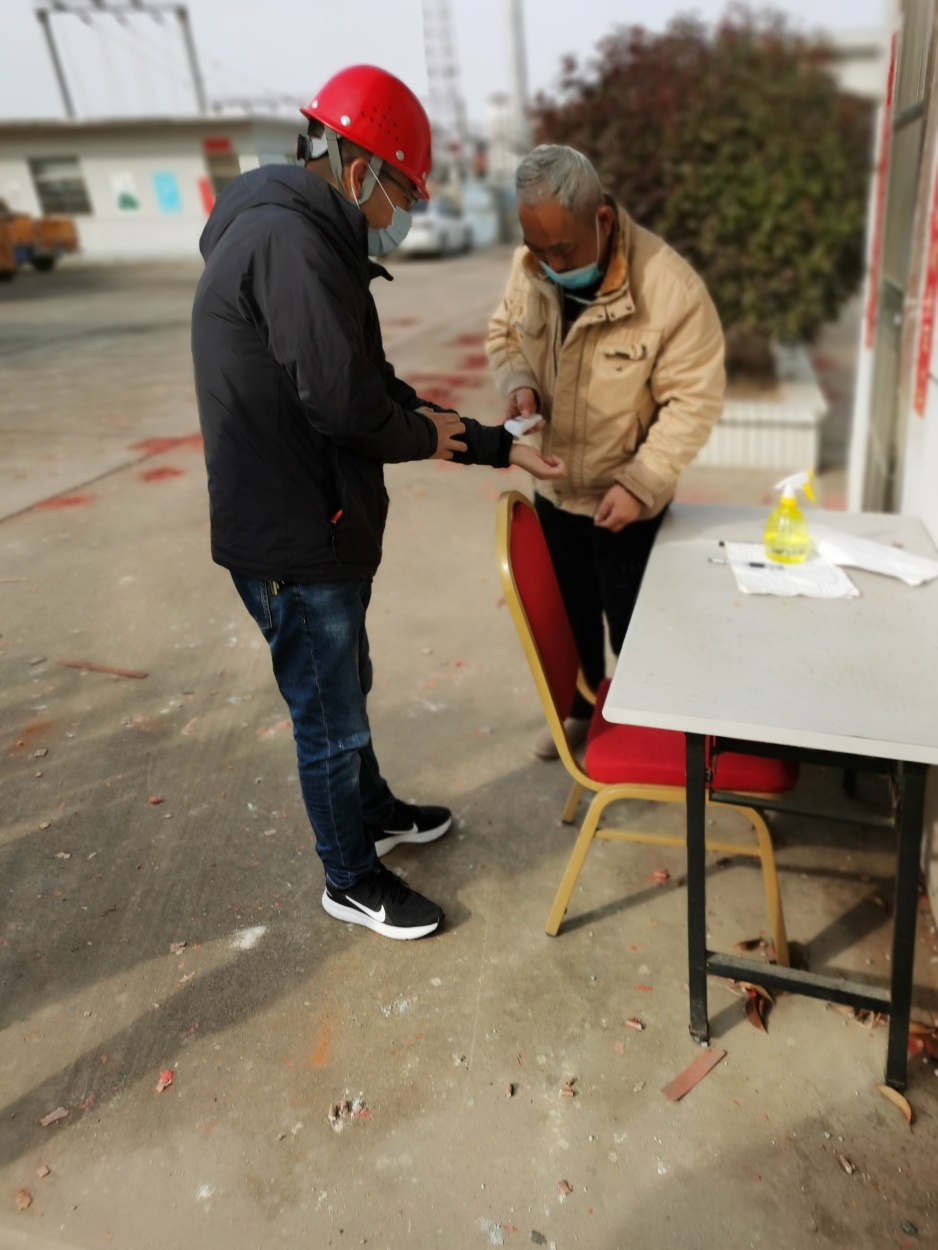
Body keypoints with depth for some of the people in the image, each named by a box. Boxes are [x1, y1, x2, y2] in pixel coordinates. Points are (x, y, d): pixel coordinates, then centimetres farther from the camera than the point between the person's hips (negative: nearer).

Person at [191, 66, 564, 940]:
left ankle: (373, 812, 47)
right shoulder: (288, 241, -19)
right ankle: (352, 881, 28)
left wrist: (495, 448, 11)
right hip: (293, 540, -10)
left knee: (345, 691, 25)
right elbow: (346, 400, -28)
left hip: (319, 525, 10)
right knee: (330, 721, 6)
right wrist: (420, 437, -6)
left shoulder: (309, 238, 15)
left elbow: (376, 387, 14)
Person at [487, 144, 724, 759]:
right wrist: (518, 384, -14)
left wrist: (639, 483, -26)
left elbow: (694, 399, -20)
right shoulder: (531, 267, -9)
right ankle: (581, 709, 46)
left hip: (627, 500, -5)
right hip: (555, 489, 5)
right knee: (570, 611, 21)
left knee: (630, 620, 13)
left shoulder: (672, 287, -25)